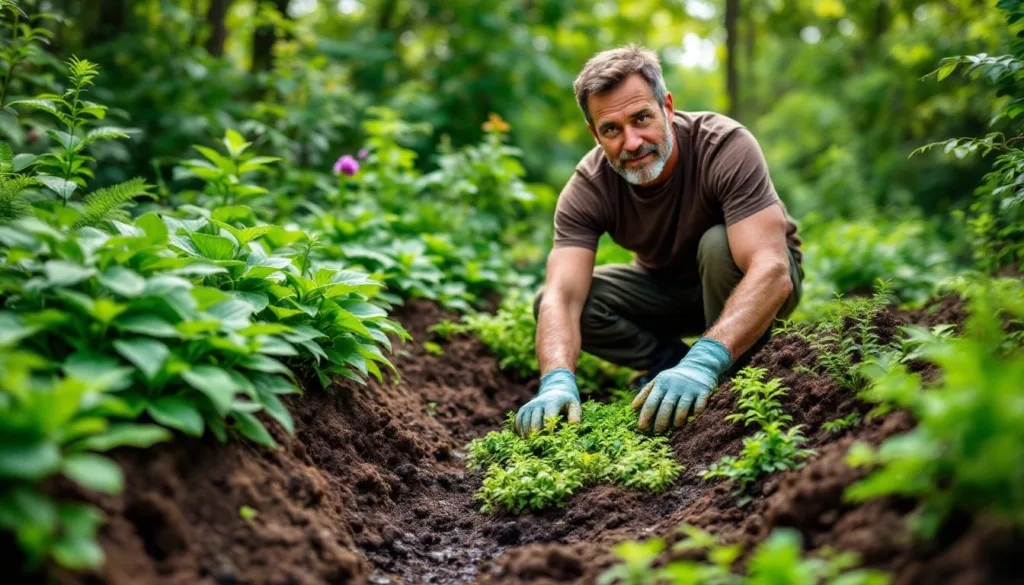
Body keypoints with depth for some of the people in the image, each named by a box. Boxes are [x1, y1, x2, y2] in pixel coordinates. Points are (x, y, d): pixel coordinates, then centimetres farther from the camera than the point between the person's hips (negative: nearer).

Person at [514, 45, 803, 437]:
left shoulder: (725, 146, -32)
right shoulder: (588, 188, -22)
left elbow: (772, 271, -43)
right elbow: (560, 295, -33)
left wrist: (705, 362, -56)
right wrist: (557, 382, -53)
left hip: (749, 285, -3)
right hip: (669, 285, 3)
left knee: (718, 244, -37)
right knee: (547, 305, -17)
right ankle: (671, 362, -3)